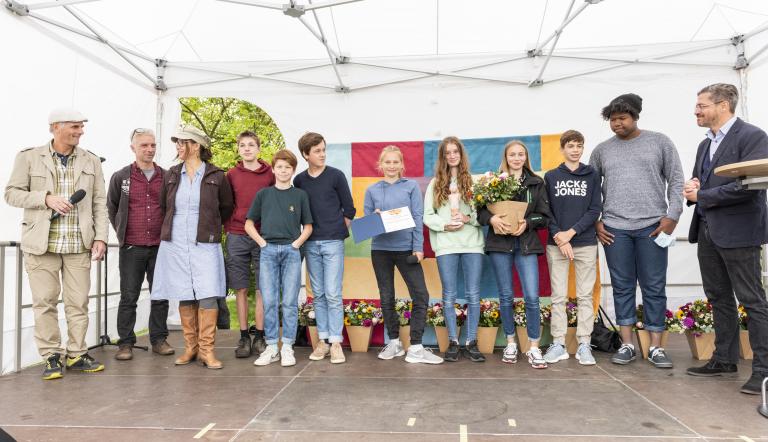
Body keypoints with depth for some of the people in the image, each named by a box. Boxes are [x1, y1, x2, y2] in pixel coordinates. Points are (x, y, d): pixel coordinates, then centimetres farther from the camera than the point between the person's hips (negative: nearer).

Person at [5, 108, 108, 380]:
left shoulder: (91, 161, 10)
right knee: (45, 302, 2)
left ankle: (76, 355, 15)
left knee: (78, 302, 4)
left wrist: (101, 237, -2)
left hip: (79, 245, 2)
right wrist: (46, 198, -12)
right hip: (42, 243, -1)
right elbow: (12, 193, 4)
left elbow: (100, 203, 7)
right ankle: (51, 357, 14)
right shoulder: (29, 157, 5)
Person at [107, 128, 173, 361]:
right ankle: (126, 343, 12)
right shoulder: (120, 177, 3)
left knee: (161, 296, 6)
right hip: (131, 248, -1)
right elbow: (111, 208, 13)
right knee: (128, 297, 3)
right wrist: (122, 233, 10)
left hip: (160, 247, 1)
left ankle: (159, 339, 17)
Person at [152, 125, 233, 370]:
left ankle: (206, 349, 2)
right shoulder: (171, 175, 8)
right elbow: (163, 206, 21)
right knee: (184, 297, 7)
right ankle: (191, 347, 18)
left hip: (205, 245, -3)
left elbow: (227, 207, 12)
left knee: (208, 295, -8)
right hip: (175, 245, 3)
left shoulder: (216, 176, -1)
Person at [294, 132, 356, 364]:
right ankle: (323, 340, 16)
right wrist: (306, 233, 7)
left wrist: (340, 232, 2)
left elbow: (349, 209, 4)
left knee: (333, 294, -4)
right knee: (318, 294, 7)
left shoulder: (336, 175, 0)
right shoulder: (299, 180, 7)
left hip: (333, 242, -3)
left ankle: (336, 342, 3)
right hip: (311, 244, 3)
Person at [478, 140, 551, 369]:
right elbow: (481, 210, 1)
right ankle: (510, 343, 22)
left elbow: (545, 216, 5)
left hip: (526, 244, 0)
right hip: (499, 243, 0)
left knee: (532, 297, -7)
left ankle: (534, 348, 5)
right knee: (505, 296, 8)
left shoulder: (536, 183, 7)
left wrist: (527, 223, -12)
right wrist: (491, 218, -18)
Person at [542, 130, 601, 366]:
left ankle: (584, 345, 9)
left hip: (586, 243, 0)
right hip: (556, 244, 0)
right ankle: (558, 344, 10)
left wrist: (571, 232, -11)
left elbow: (595, 210, 0)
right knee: (558, 296, 3)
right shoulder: (551, 176, 8)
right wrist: (559, 237, -10)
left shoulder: (592, 175, 8)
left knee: (585, 296, 3)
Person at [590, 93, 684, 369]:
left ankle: (656, 347, 12)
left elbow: (676, 181, 3)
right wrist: (595, 222, 5)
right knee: (622, 287, 6)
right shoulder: (602, 150, 10)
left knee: (654, 288, 3)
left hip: (653, 227, -1)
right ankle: (627, 345, 14)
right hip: (614, 229, 2)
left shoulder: (659, 142, 6)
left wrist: (672, 216, -6)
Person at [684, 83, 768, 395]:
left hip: (737, 232, -8)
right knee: (719, 298, 13)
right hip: (707, 231, 8)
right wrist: (692, 186, -1)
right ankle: (725, 359, 23)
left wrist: (701, 196, -12)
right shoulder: (705, 144, 17)